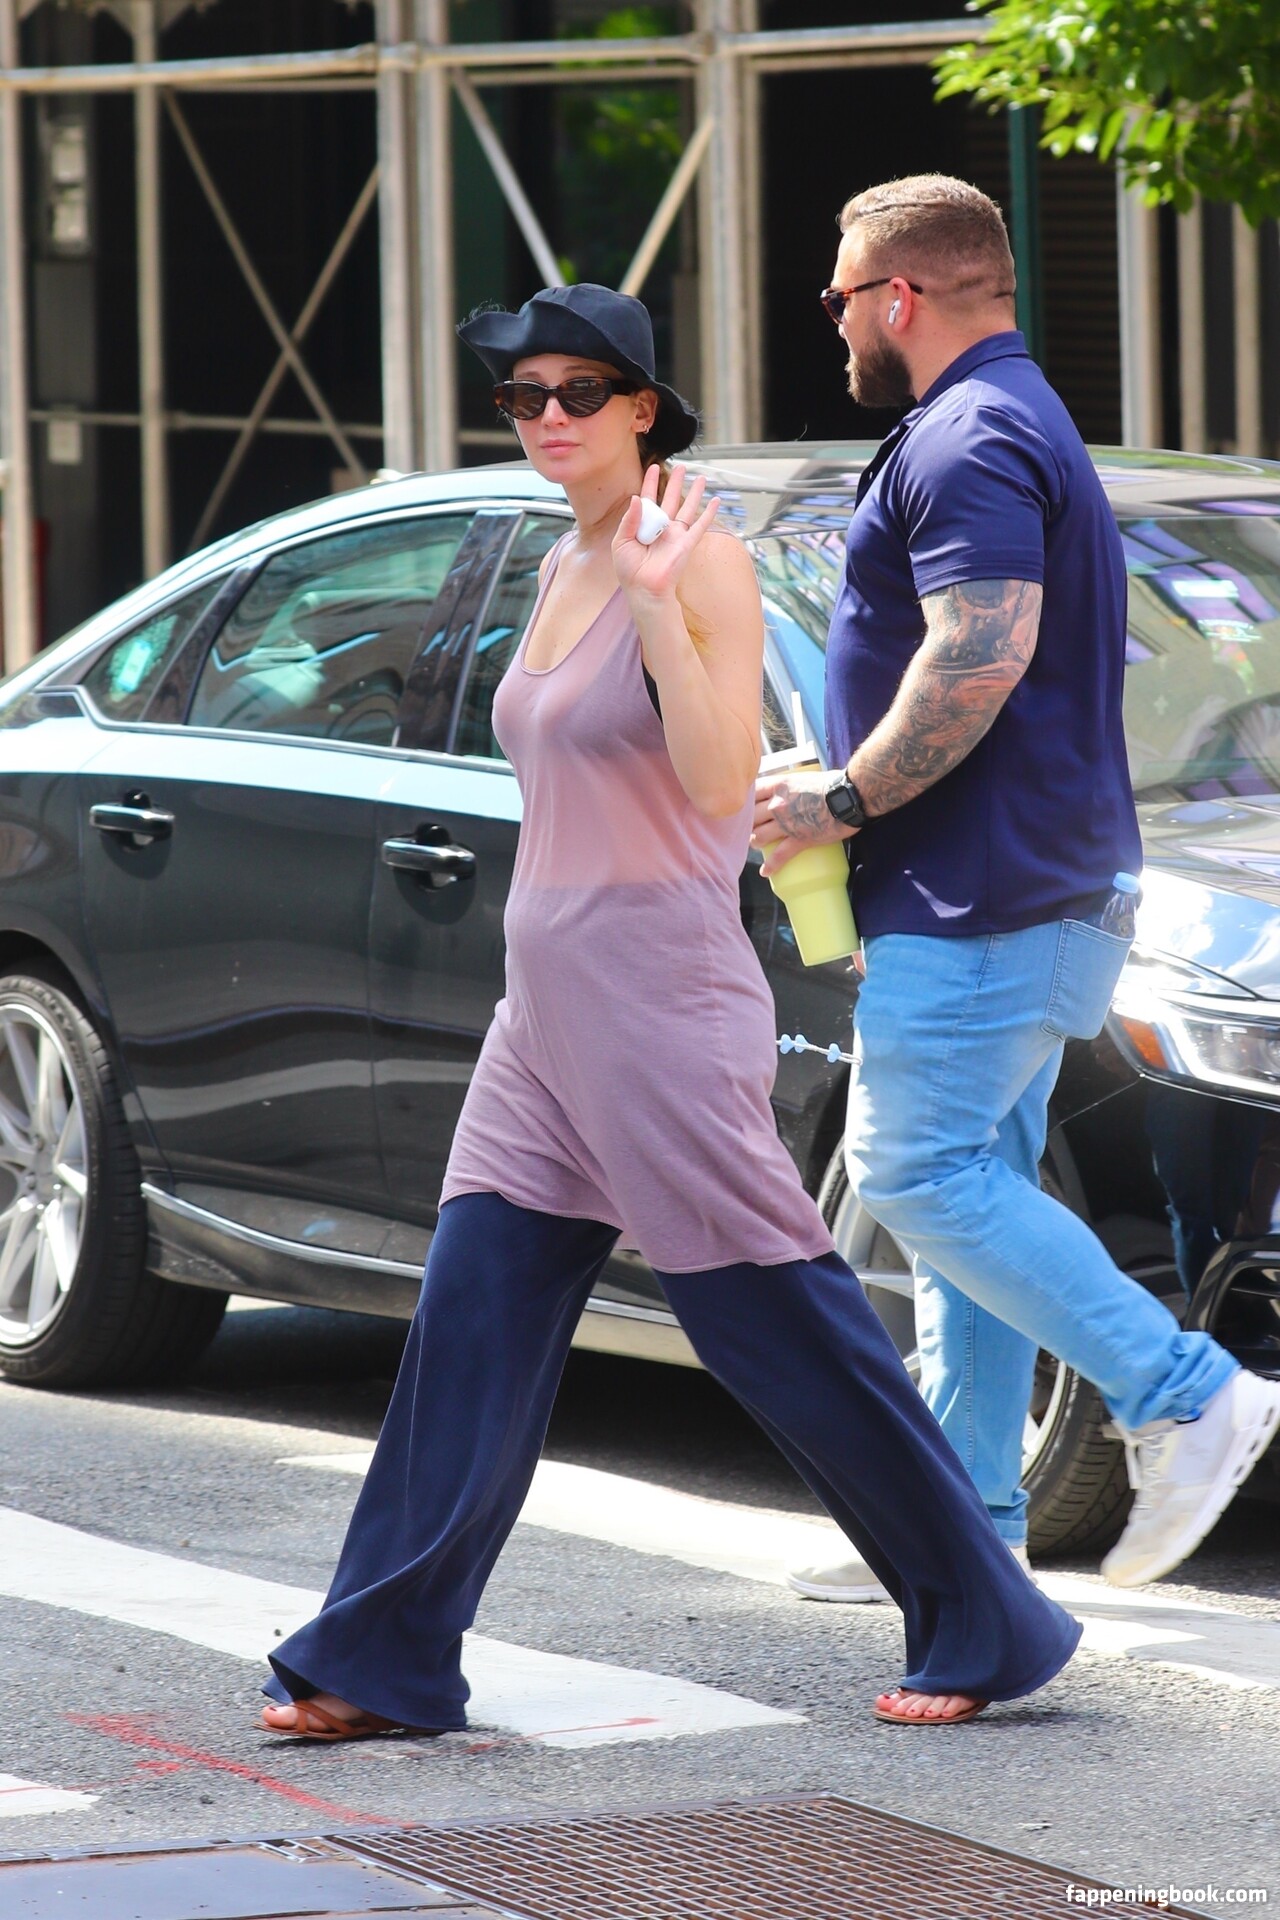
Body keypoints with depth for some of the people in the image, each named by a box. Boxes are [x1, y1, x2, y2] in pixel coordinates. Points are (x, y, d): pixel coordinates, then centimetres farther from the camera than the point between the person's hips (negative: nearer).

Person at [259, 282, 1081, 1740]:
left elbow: (721, 782, -20)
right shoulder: (563, 566, 14)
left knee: (781, 1328, -4)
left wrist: (657, 603, -27)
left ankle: (983, 1626, 5)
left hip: (660, 1003, -8)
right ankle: (381, 1663, 9)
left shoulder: (700, 559, -11)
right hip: (543, 1011, 8)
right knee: (471, 1332, 5)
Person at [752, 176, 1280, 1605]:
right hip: (1036, 895, 11)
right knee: (966, 1188, 10)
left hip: (981, 898, -11)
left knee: (920, 1177, -11)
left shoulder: (966, 443, -14)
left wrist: (842, 801, -17)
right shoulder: (1022, 427, 21)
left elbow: (979, 660, -26)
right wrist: (863, 816, 22)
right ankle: (965, 1519, 11)